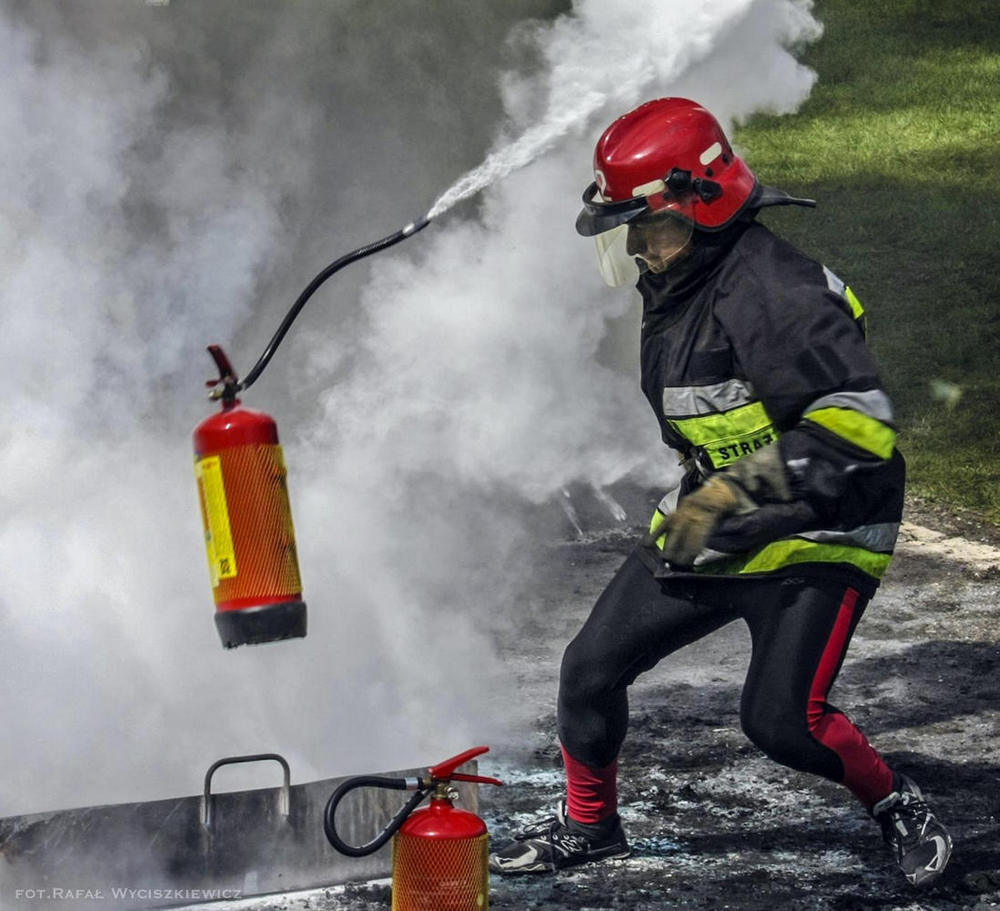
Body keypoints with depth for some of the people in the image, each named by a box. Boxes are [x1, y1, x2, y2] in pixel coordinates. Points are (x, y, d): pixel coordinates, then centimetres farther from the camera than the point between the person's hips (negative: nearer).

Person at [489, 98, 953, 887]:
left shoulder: (769, 291, -26)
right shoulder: (675, 286, 5)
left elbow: (856, 418, -32)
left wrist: (734, 492, -33)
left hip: (815, 537, -9)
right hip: (714, 528, 9)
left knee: (782, 719, -15)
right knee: (592, 667, 6)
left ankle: (896, 804, 13)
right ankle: (588, 824, 28)